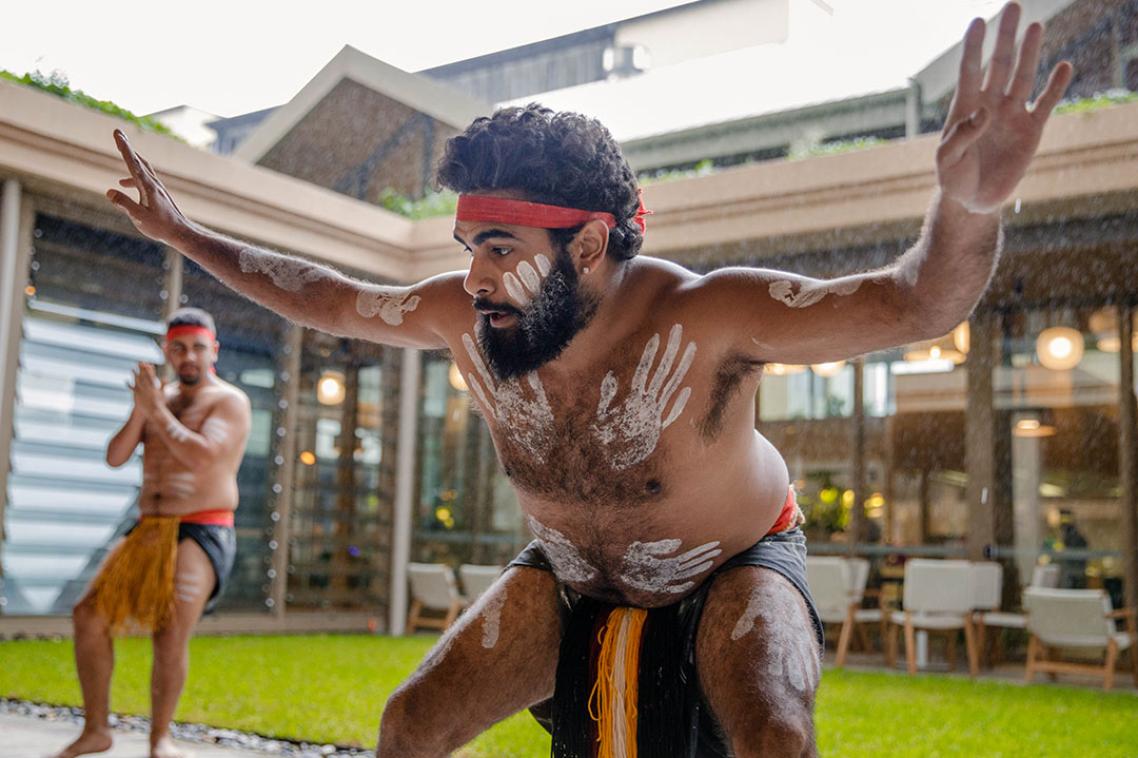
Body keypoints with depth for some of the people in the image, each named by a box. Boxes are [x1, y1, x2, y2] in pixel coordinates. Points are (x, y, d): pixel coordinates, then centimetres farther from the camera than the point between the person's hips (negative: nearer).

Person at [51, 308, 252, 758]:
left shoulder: (229, 401, -3)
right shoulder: (160, 397, 16)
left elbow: (204, 457, -21)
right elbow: (115, 457, 6)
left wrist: (156, 410, -15)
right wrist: (140, 410, -9)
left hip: (202, 533, -6)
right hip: (150, 530, 6)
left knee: (171, 628, -23)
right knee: (89, 613, -3)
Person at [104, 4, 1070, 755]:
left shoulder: (707, 317, -33)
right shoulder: (464, 316, -19)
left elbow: (911, 304, -38)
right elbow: (329, 298, -2)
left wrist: (968, 205, -60)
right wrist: (186, 235, 3)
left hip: (733, 566, -4)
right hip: (571, 577, 4)